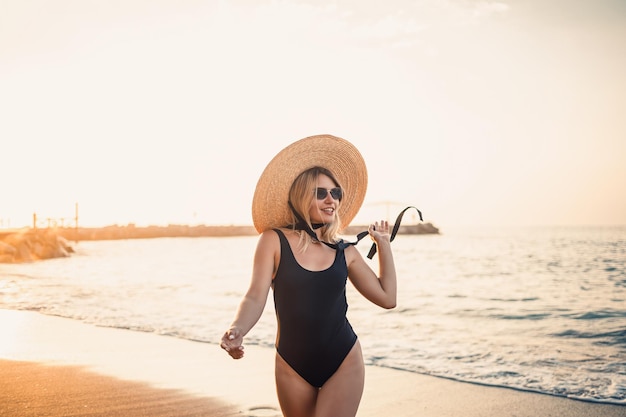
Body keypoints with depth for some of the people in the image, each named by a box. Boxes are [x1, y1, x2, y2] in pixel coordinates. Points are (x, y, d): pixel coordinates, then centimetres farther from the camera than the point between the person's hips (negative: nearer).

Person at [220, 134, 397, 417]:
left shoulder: (344, 252, 3)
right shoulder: (274, 241, -6)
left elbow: (387, 297, 4)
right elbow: (255, 298, -13)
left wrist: (383, 243, 6)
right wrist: (237, 330, -33)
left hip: (344, 365, 1)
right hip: (292, 368, 0)